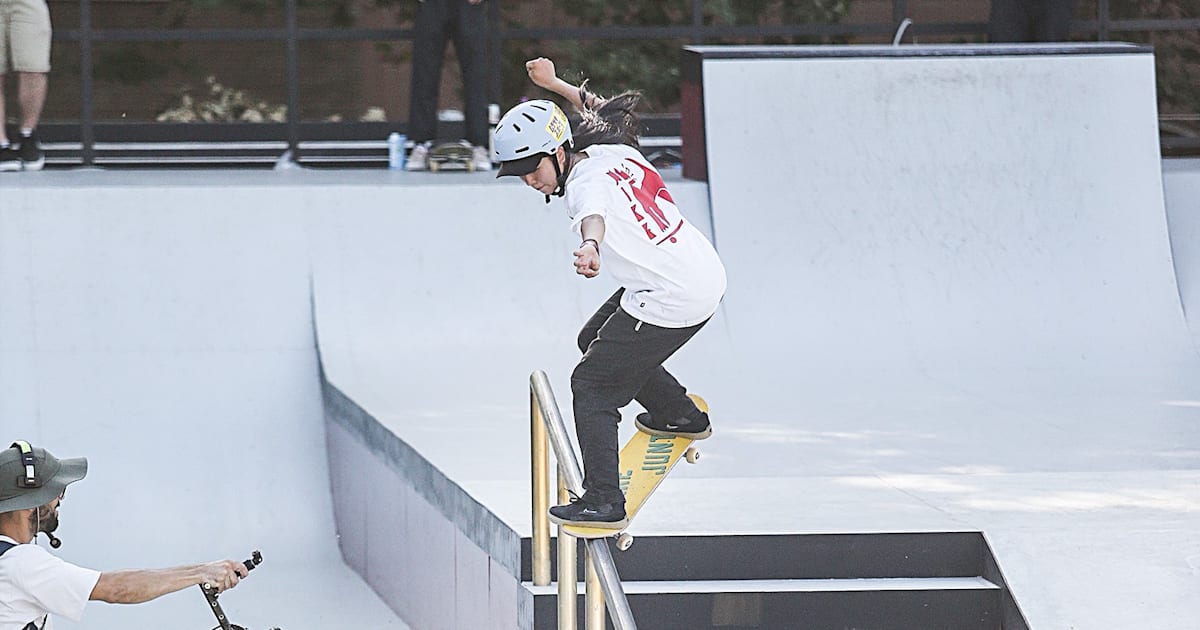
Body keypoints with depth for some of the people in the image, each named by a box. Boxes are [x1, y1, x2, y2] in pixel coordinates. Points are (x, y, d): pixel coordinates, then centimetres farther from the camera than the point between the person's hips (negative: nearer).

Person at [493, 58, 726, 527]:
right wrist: (554, 84, 38)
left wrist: (590, 247, -68)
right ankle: (679, 415, 41)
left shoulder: (585, 183, -21)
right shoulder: (612, 151, 4)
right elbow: (602, 110, 30)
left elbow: (594, 215, -48)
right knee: (597, 342, 28)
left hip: (670, 302, -10)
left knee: (591, 385, -4)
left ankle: (603, 503, -6)